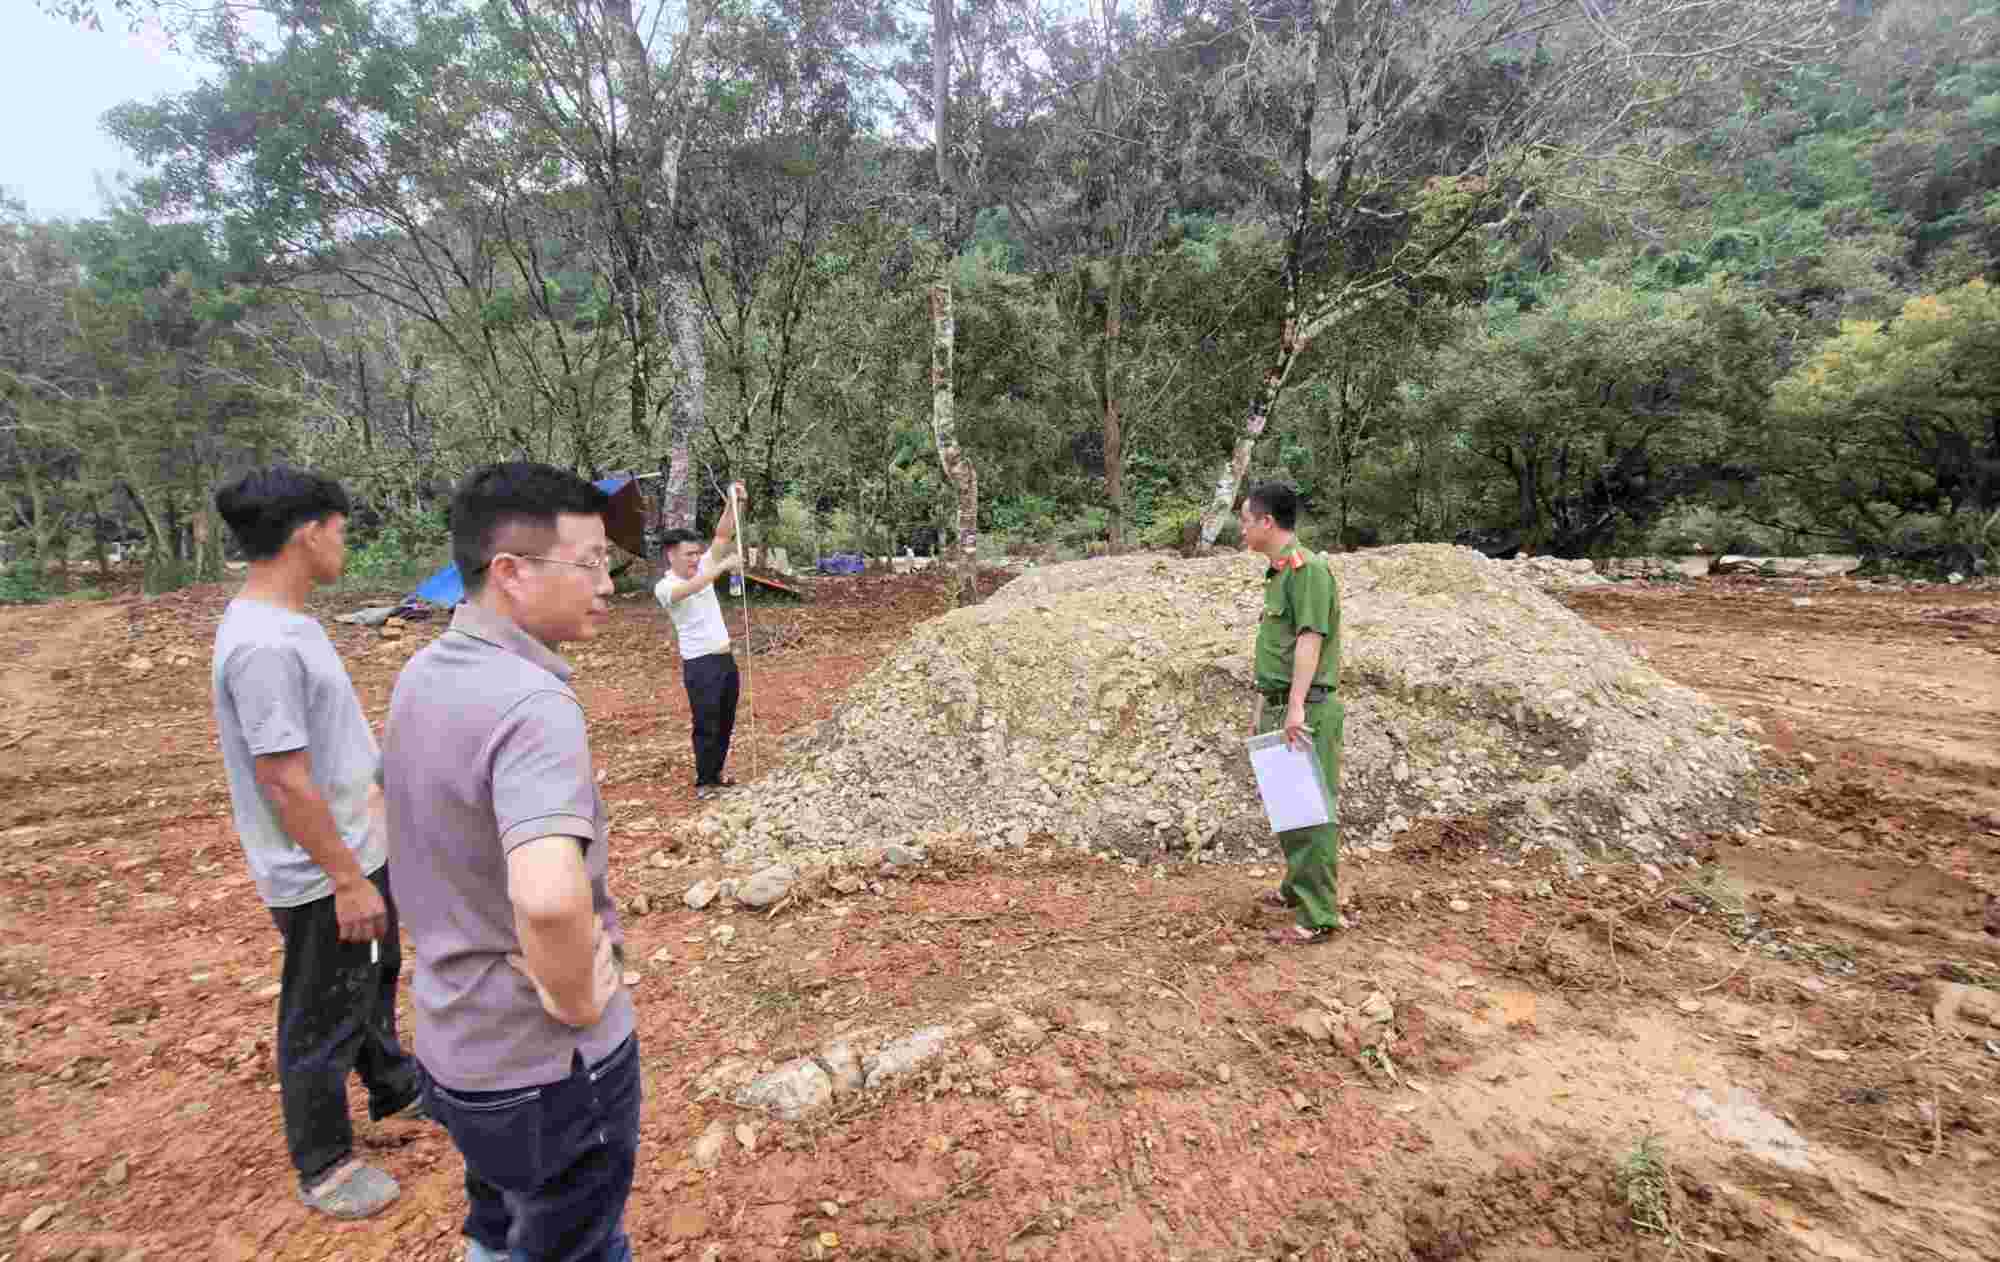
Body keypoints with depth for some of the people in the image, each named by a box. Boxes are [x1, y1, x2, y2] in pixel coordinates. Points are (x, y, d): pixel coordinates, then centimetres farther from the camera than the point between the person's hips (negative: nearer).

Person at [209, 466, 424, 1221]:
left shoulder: (286, 622, 3)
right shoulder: (262, 645, -28)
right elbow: (285, 781, -27)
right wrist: (348, 881, -20)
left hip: (357, 848, 10)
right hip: (322, 876, -10)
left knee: (375, 981, 27)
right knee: (323, 1022, 10)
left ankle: (395, 1089, 49)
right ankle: (323, 1167, 30)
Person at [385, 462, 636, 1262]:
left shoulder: (421, 674, -2)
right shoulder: (531, 703, -31)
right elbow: (548, 898, -46)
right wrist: (577, 999, -26)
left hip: (455, 1046, 8)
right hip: (550, 1070, -7)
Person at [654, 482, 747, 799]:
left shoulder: (703, 569, 6)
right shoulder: (664, 587, -12)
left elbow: (722, 536, -3)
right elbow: (689, 589, -34)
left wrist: (733, 504, -17)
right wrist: (722, 567, -42)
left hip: (725, 658, 7)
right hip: (699, 664, -7)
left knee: (725, 722, 15)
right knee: (706, 725, 2)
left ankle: (716, 774, 31)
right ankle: (704, 782, 17)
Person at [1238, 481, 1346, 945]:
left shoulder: (1307, 567, -13)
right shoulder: (1277, 573, 17)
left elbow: (1310, 638, -22)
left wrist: (1296, 707, -28)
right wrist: (1261, 713, 22)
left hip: (1307, 711, -10)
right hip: (1279, 707, 10)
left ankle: (1317, 916, 4)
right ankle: (1298, 887, 34)